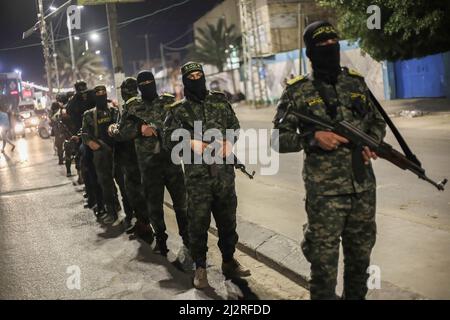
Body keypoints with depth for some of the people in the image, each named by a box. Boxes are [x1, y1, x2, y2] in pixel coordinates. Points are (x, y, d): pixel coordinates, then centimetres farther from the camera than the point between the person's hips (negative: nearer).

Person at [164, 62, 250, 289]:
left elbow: (235, 125, 13)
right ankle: (200, 267, 18)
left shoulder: (220, 100, 10)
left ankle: (228, 261, 28)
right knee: (198, 223, 3)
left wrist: (230, 142, -7)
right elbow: (169, 137, -4)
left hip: (224, 172, 3)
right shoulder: (179, 110, 2)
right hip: (197, 176, -2)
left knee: (227, 219, 12)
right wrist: (191, 143, -21)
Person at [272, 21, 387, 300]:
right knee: (324, 260, 3)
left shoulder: (356, 82, 8)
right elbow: (279, 140, -5)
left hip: (364, 188, 4)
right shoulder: (297, 92, -5)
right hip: (325, 192, -4)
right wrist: (313, 137, -19)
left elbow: (377, 121, 18)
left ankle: (356, 296, 38)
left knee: (361, 254, 18)